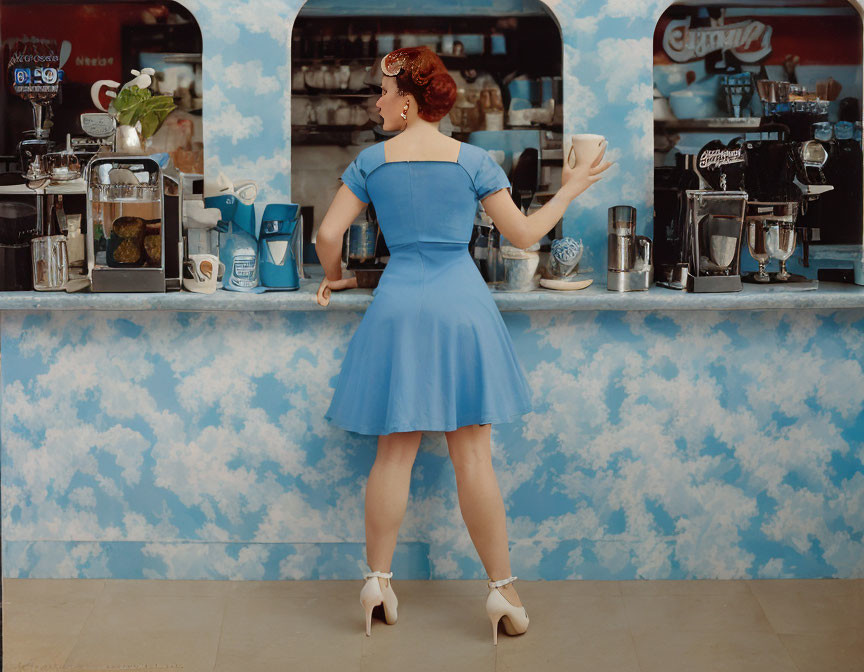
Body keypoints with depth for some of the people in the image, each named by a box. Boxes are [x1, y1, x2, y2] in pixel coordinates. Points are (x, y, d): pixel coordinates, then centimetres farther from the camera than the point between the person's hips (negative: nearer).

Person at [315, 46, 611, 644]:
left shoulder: (371, 161, 1)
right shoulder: (474, 160, -2)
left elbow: (329, 233, 1)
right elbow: (524, 235, 1)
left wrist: (335, 278, 21)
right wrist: (568, 192, 16)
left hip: (398, 304, 1)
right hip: (461, 303, -1)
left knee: (394, 454, 8)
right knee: (474, 456, 1)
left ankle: (378, 579, 11)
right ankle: (502, 588, 4)